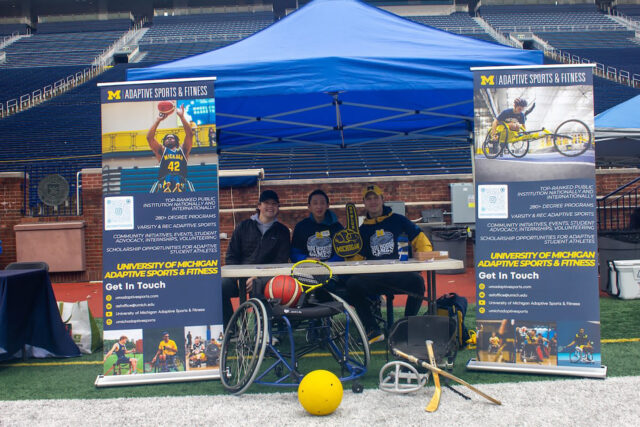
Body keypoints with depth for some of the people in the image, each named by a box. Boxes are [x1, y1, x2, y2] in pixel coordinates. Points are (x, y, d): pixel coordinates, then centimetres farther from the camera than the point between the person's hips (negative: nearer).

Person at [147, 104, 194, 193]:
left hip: (181, 183, 1)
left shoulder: (182, 150, 21)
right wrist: (158, 120, 6)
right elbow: (149, 137, 9)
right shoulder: (161, 150, 20)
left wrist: (182, 117, 4)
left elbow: (189, 134, 11)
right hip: (164, 183, 0)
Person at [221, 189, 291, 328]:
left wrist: (257, 277, -13)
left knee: (259, 287, -38)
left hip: (265, 276, -2)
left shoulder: (282, 231, 12)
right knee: (221, 287, -29)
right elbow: (231, 256, 11)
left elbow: (281, 261, 2)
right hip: (240, 276, 2)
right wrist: (238, 278, -7)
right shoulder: (244, 226, 14)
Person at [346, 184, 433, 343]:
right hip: (374, 279, 2)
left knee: (417, 281, -33)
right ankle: (373, 331, -18)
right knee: (352, 284, -26)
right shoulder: (363, 230, 19)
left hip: (401, 275, -2)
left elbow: (420, 240, 8)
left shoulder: (398, 221, 12)